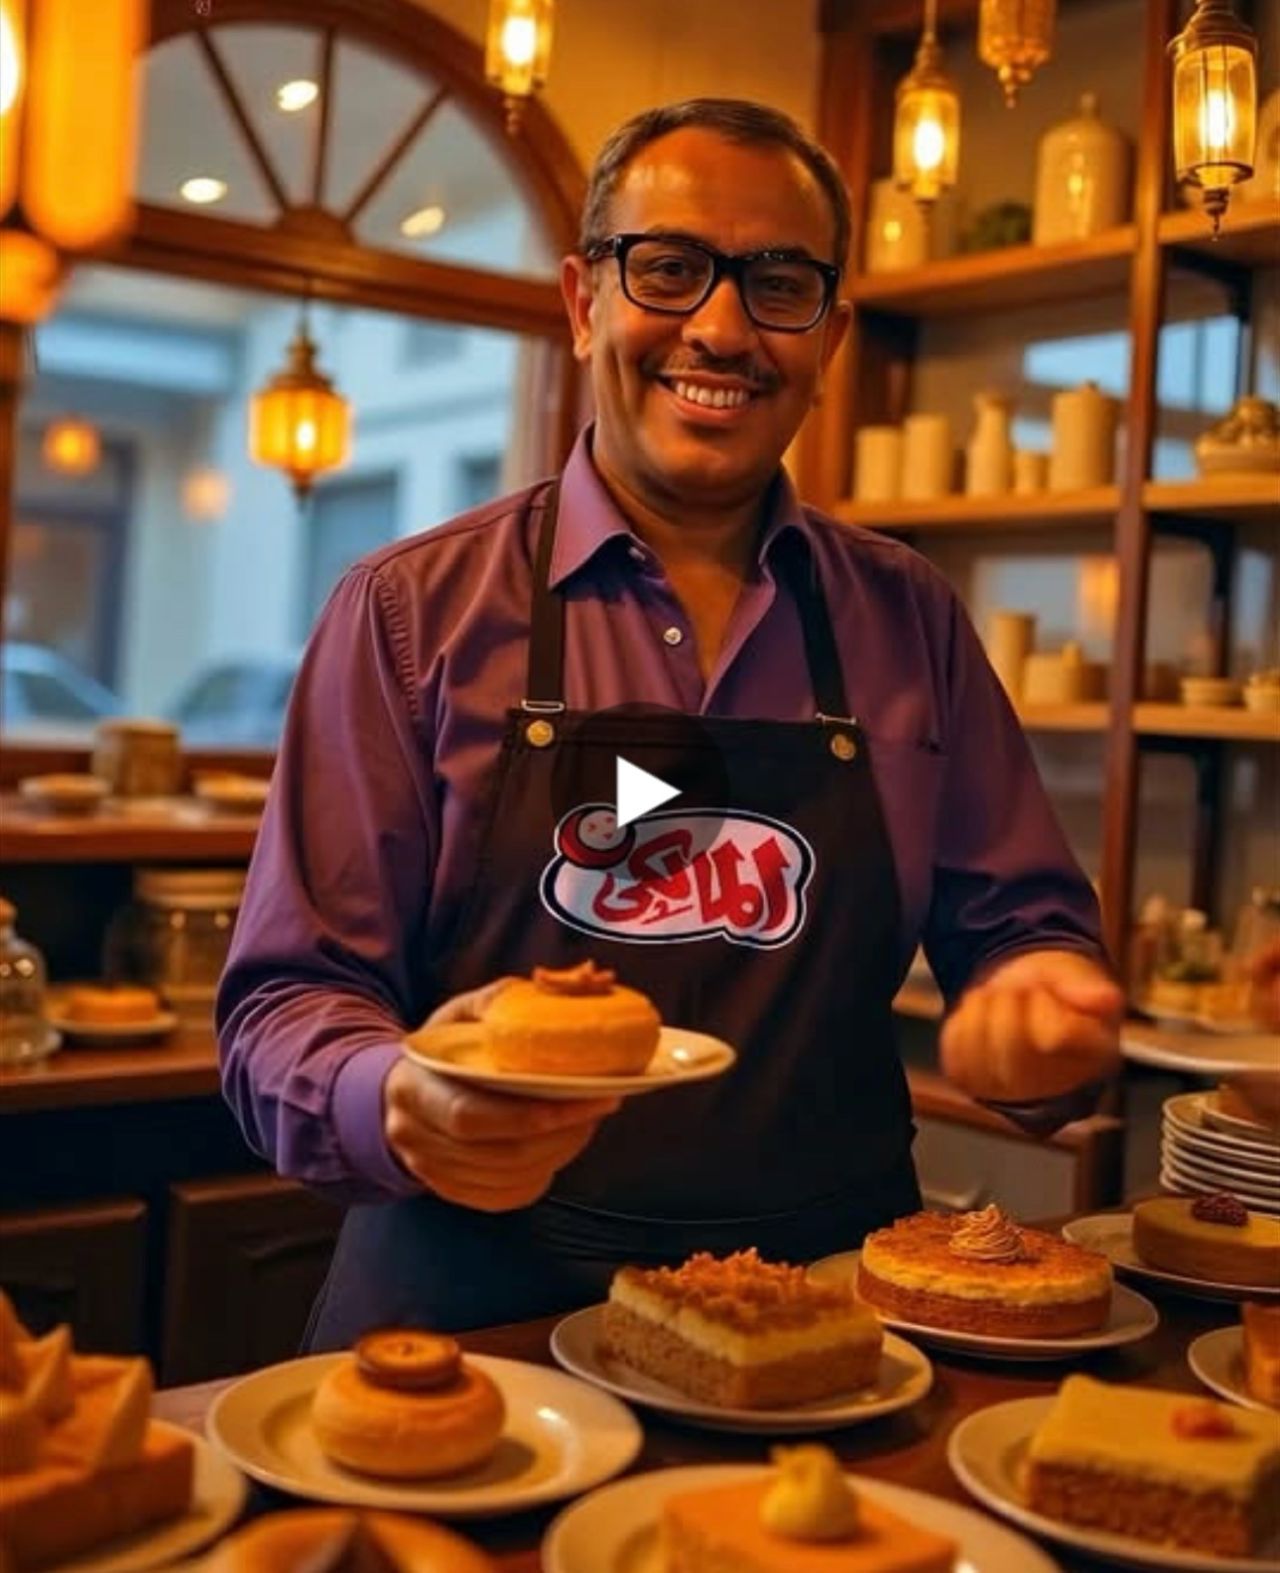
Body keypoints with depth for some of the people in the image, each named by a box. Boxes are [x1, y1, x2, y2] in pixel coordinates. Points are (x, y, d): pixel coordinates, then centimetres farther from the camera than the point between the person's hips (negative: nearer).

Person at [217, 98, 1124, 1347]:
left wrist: (1036, 1004, -9)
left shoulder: (909, 620, 9)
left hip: (828, 1328, 3)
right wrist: (397, 1103, -23)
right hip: (478, 1318, -2)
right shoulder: (410, 613, 1)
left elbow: (1018, 921, 15)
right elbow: (288, 1005, -1)